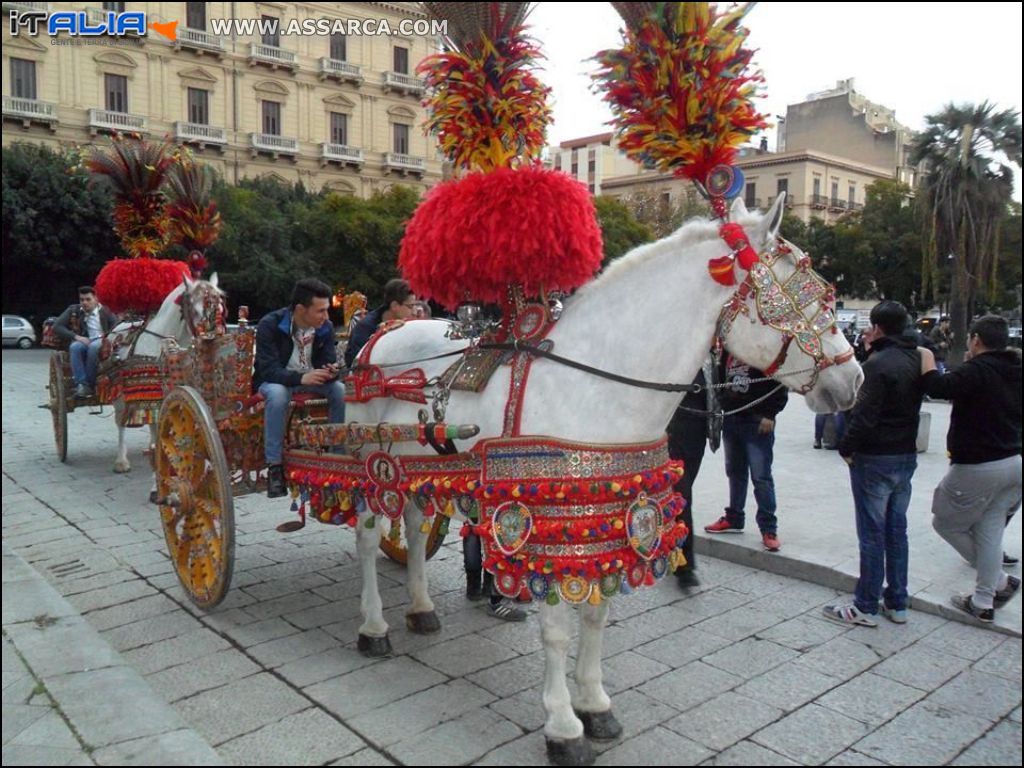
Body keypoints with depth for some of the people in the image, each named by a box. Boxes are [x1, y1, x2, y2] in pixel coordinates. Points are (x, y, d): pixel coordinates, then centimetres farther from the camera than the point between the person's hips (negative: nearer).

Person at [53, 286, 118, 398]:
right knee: (74, 346, -34)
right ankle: (81, 384, -40)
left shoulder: (105, 311, 8)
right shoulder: (73, 310, 12)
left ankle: (89, 384, -29)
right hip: (82, 342, 2)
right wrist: (75, 336, -11)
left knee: (93, 346, -38)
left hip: (101, 343, -2)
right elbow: (57, 326, 5)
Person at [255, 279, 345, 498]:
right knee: (277, 394, -38)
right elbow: (268, 369, -27)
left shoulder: (325, 327, -5)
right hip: (275, 381, -4)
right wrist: (301, 378, -45)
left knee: (341, 390, -24)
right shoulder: (270, 325, -20)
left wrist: (331, 372, -31)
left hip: (311, 379, 4)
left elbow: (328, 362, -3)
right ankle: (274, 467, -31)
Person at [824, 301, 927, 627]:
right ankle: (897, 604, 24)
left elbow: (865, 414, -24)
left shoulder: (878, 363, -19)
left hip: (875, 459, -8)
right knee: (896, 531, 15)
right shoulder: (917, 359, 7)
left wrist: (847, 448, -9)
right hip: (906, 456, 8)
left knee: (872, 534, 0)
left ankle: (866, 607, 9)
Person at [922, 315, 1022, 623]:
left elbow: (939, 387, -32)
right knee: (990, 531, 14)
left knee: (945, 522, 11)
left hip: (977, 468, -8)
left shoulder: (976, 370, -18)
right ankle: (984, 602, 20)